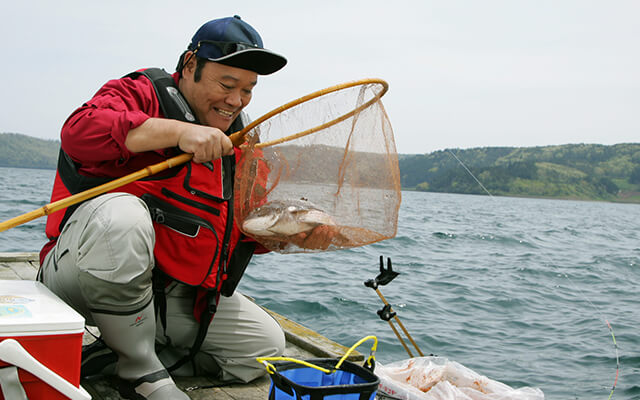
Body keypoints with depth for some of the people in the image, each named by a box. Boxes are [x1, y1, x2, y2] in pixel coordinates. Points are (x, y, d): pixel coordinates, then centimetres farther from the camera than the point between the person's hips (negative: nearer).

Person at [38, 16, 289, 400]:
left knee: (266, 345, 4)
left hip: (178, 298, 7)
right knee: (122, 213, -39)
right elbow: (79, 130, -29)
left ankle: (119, 352, 0)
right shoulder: (140, 93, -6)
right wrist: (178, 130, -34)